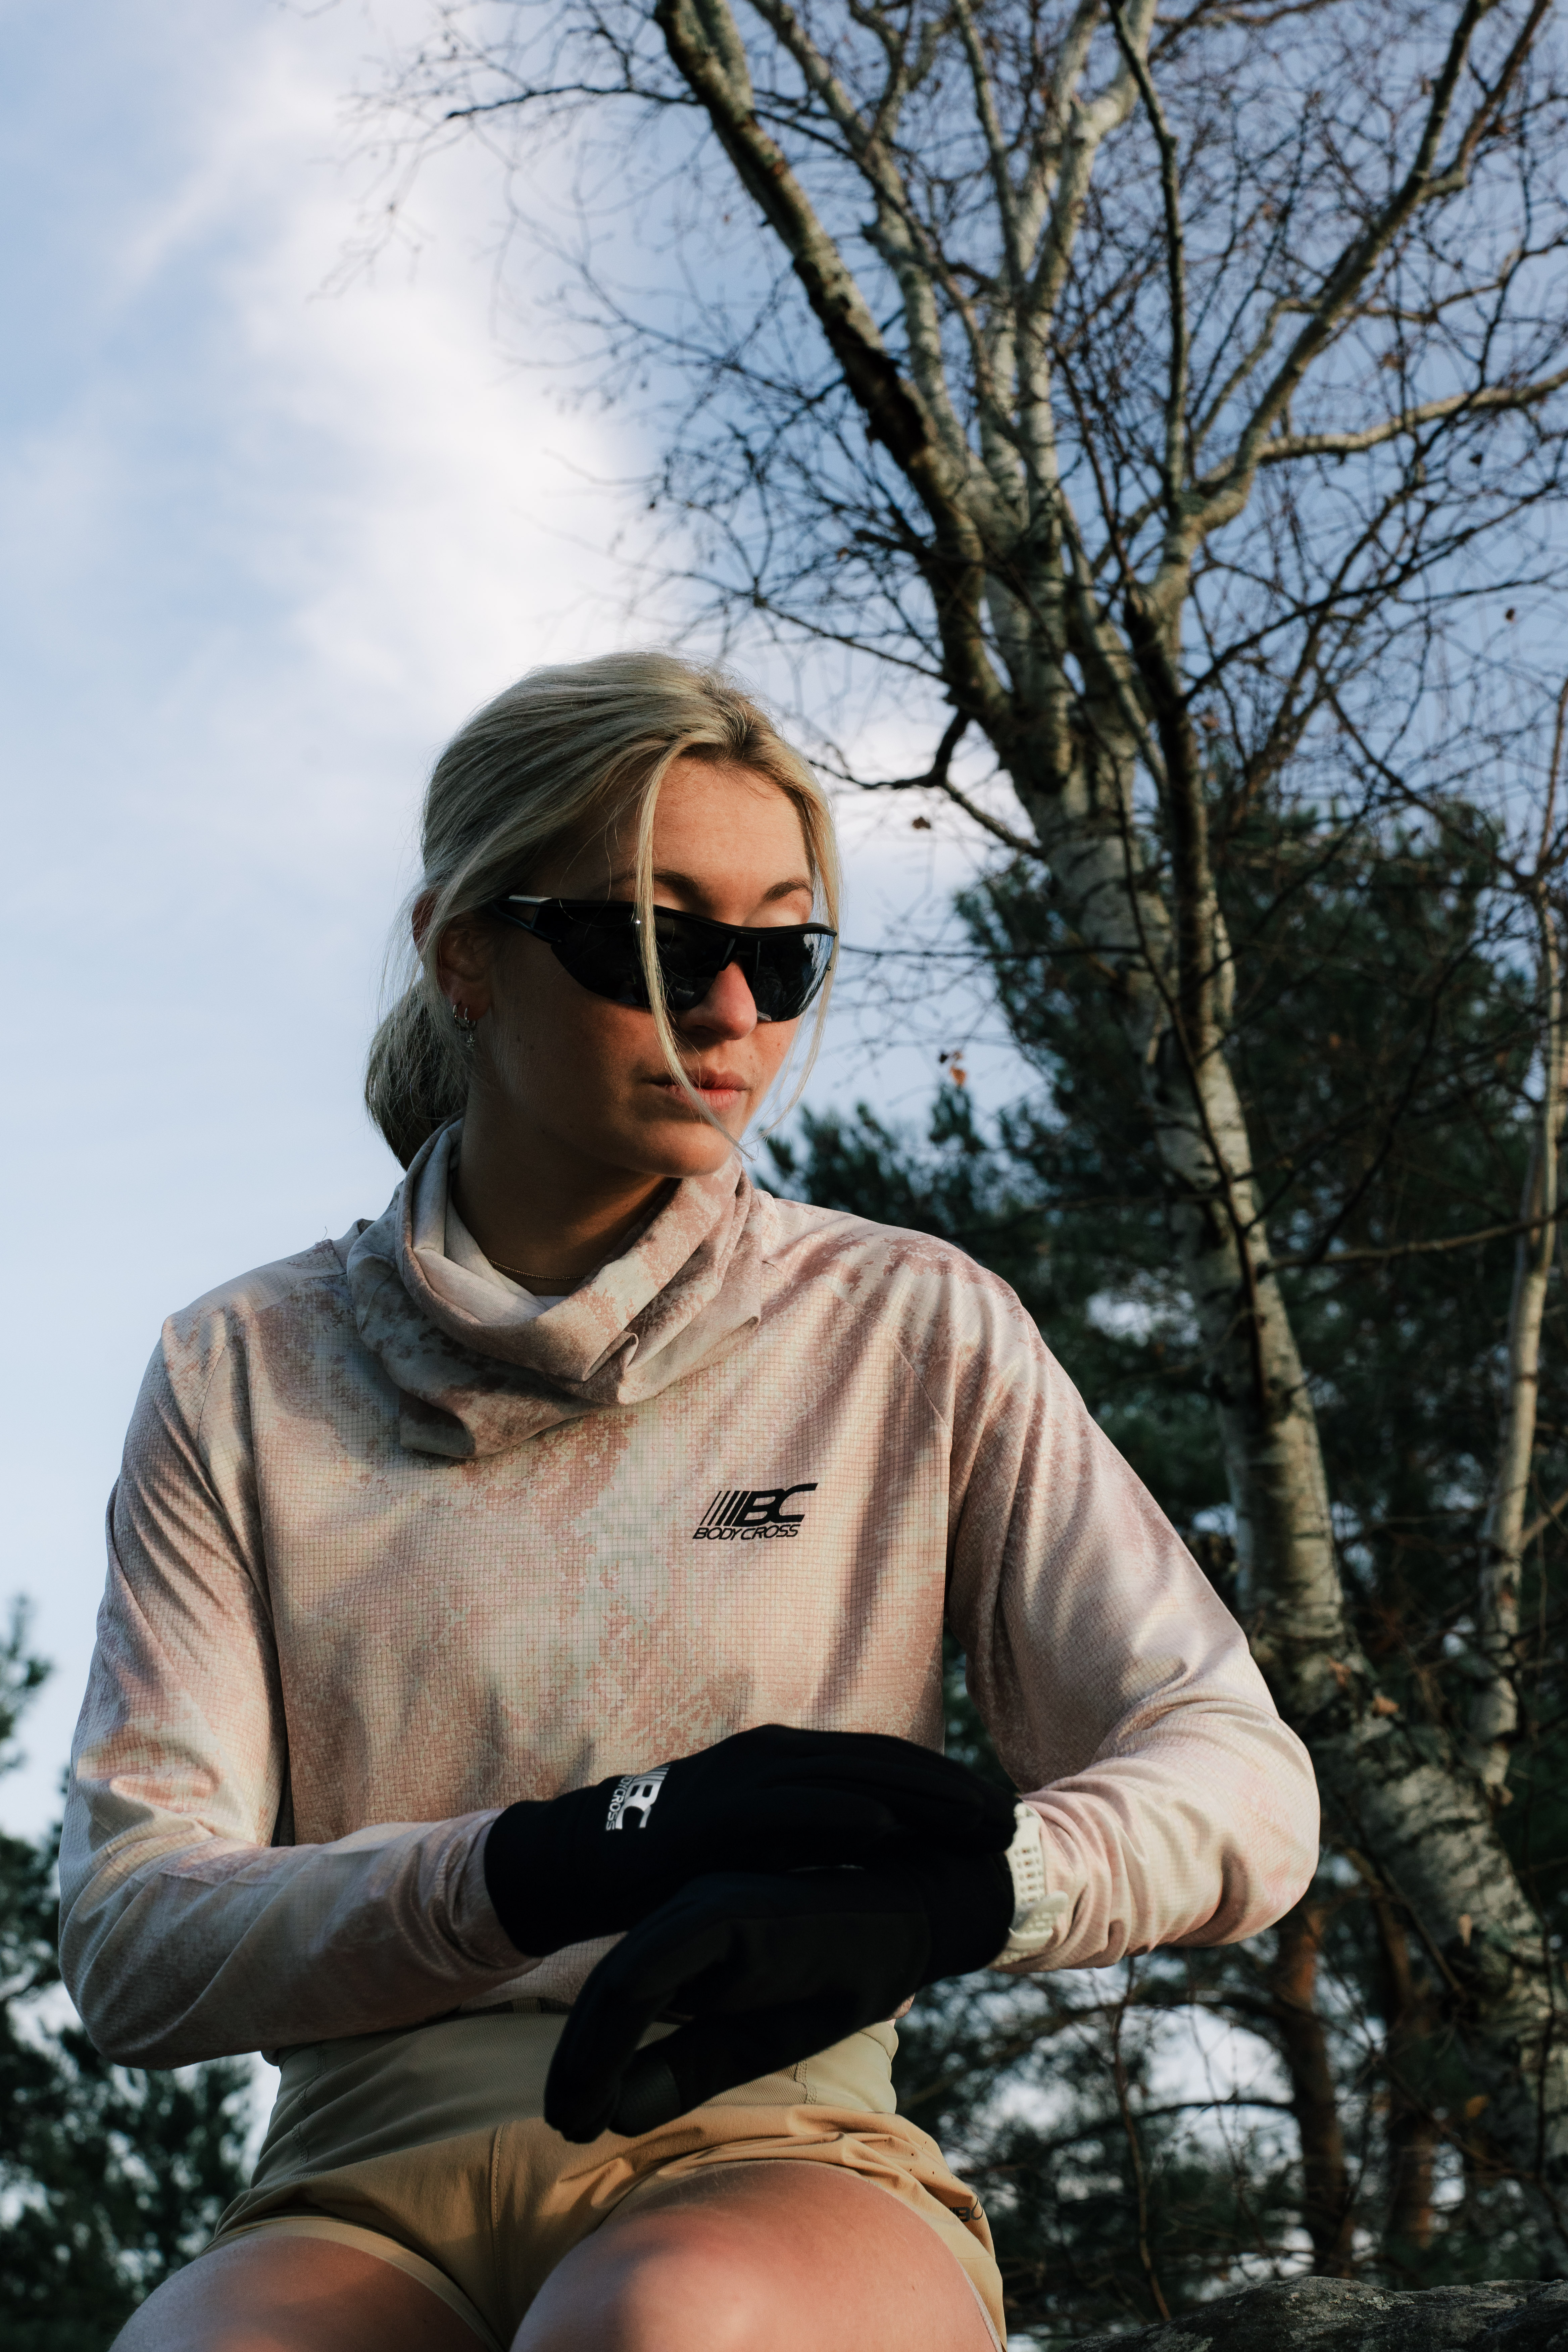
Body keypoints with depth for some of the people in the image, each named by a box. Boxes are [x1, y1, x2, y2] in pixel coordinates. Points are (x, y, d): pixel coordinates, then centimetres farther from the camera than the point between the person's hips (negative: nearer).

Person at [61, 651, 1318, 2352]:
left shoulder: (917, 1336, 9)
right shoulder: (247, 1377, 10)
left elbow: (1240, 1789, 2)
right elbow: (130, 1944, 1)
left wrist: (931, 1893, -21)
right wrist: (563, 1861, -18)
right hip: (370, 2194, 1)